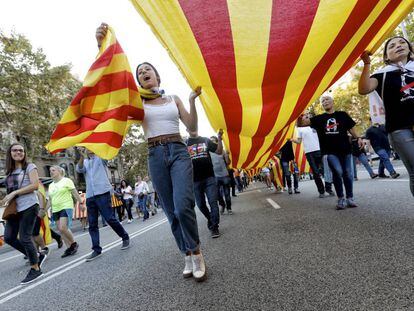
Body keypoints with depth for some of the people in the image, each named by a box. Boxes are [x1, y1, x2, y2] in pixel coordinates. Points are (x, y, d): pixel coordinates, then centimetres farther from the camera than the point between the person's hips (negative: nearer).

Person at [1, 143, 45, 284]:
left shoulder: (30, 167, -4)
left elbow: (35, 185, -15)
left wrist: (13, 193, -17)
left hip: (28, 206, -7)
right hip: (14, 208, 7)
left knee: (24, 238, -6)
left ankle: (35, 269, 10)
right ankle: (37, 256, 20)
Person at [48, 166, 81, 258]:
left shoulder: (67, 181, -2)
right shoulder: (51, 185, 15)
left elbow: (75, 193, -4)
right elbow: (50, 200, 20)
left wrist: (81, 203, -9)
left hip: (66, 208, -7)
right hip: (55, 210, 7)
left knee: (63, 228, -17)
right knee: (61, 230, 4)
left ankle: (74, 244, 3)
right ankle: (69, 247, 13)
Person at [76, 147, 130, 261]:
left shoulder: (101, 158, 10)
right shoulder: (84, 162, 18)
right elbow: (79, 169, -4)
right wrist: (82, 156, -22)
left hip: (102, 193, -4)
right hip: (90, 196, 4)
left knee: (110, 219, -6)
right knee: (92, 225, 3)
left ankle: (125, 238, 12)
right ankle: (96, 250, 10)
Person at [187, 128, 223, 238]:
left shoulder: (205, 140, 9)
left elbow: (219, 151, 4)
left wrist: (219, 138, -10)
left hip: (209, 177, -1)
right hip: (195, 180, 1)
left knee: (213, 202, -5)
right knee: (201, 204, 12)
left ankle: (214, 227, 4)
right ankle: (210, 219, 36)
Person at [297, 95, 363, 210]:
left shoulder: (342, 115, 11)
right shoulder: (319, 118, 8)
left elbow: (351, 128, 14)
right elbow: (300, 124, 1)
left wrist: (358, 138, -2)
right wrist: (299, 116, -20)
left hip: (345, 149, 2)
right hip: (330, 151, -2)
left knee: (348, 174, 5)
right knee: (337, 172, -19)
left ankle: (350, 198, 20)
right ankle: (341, 199, -4)